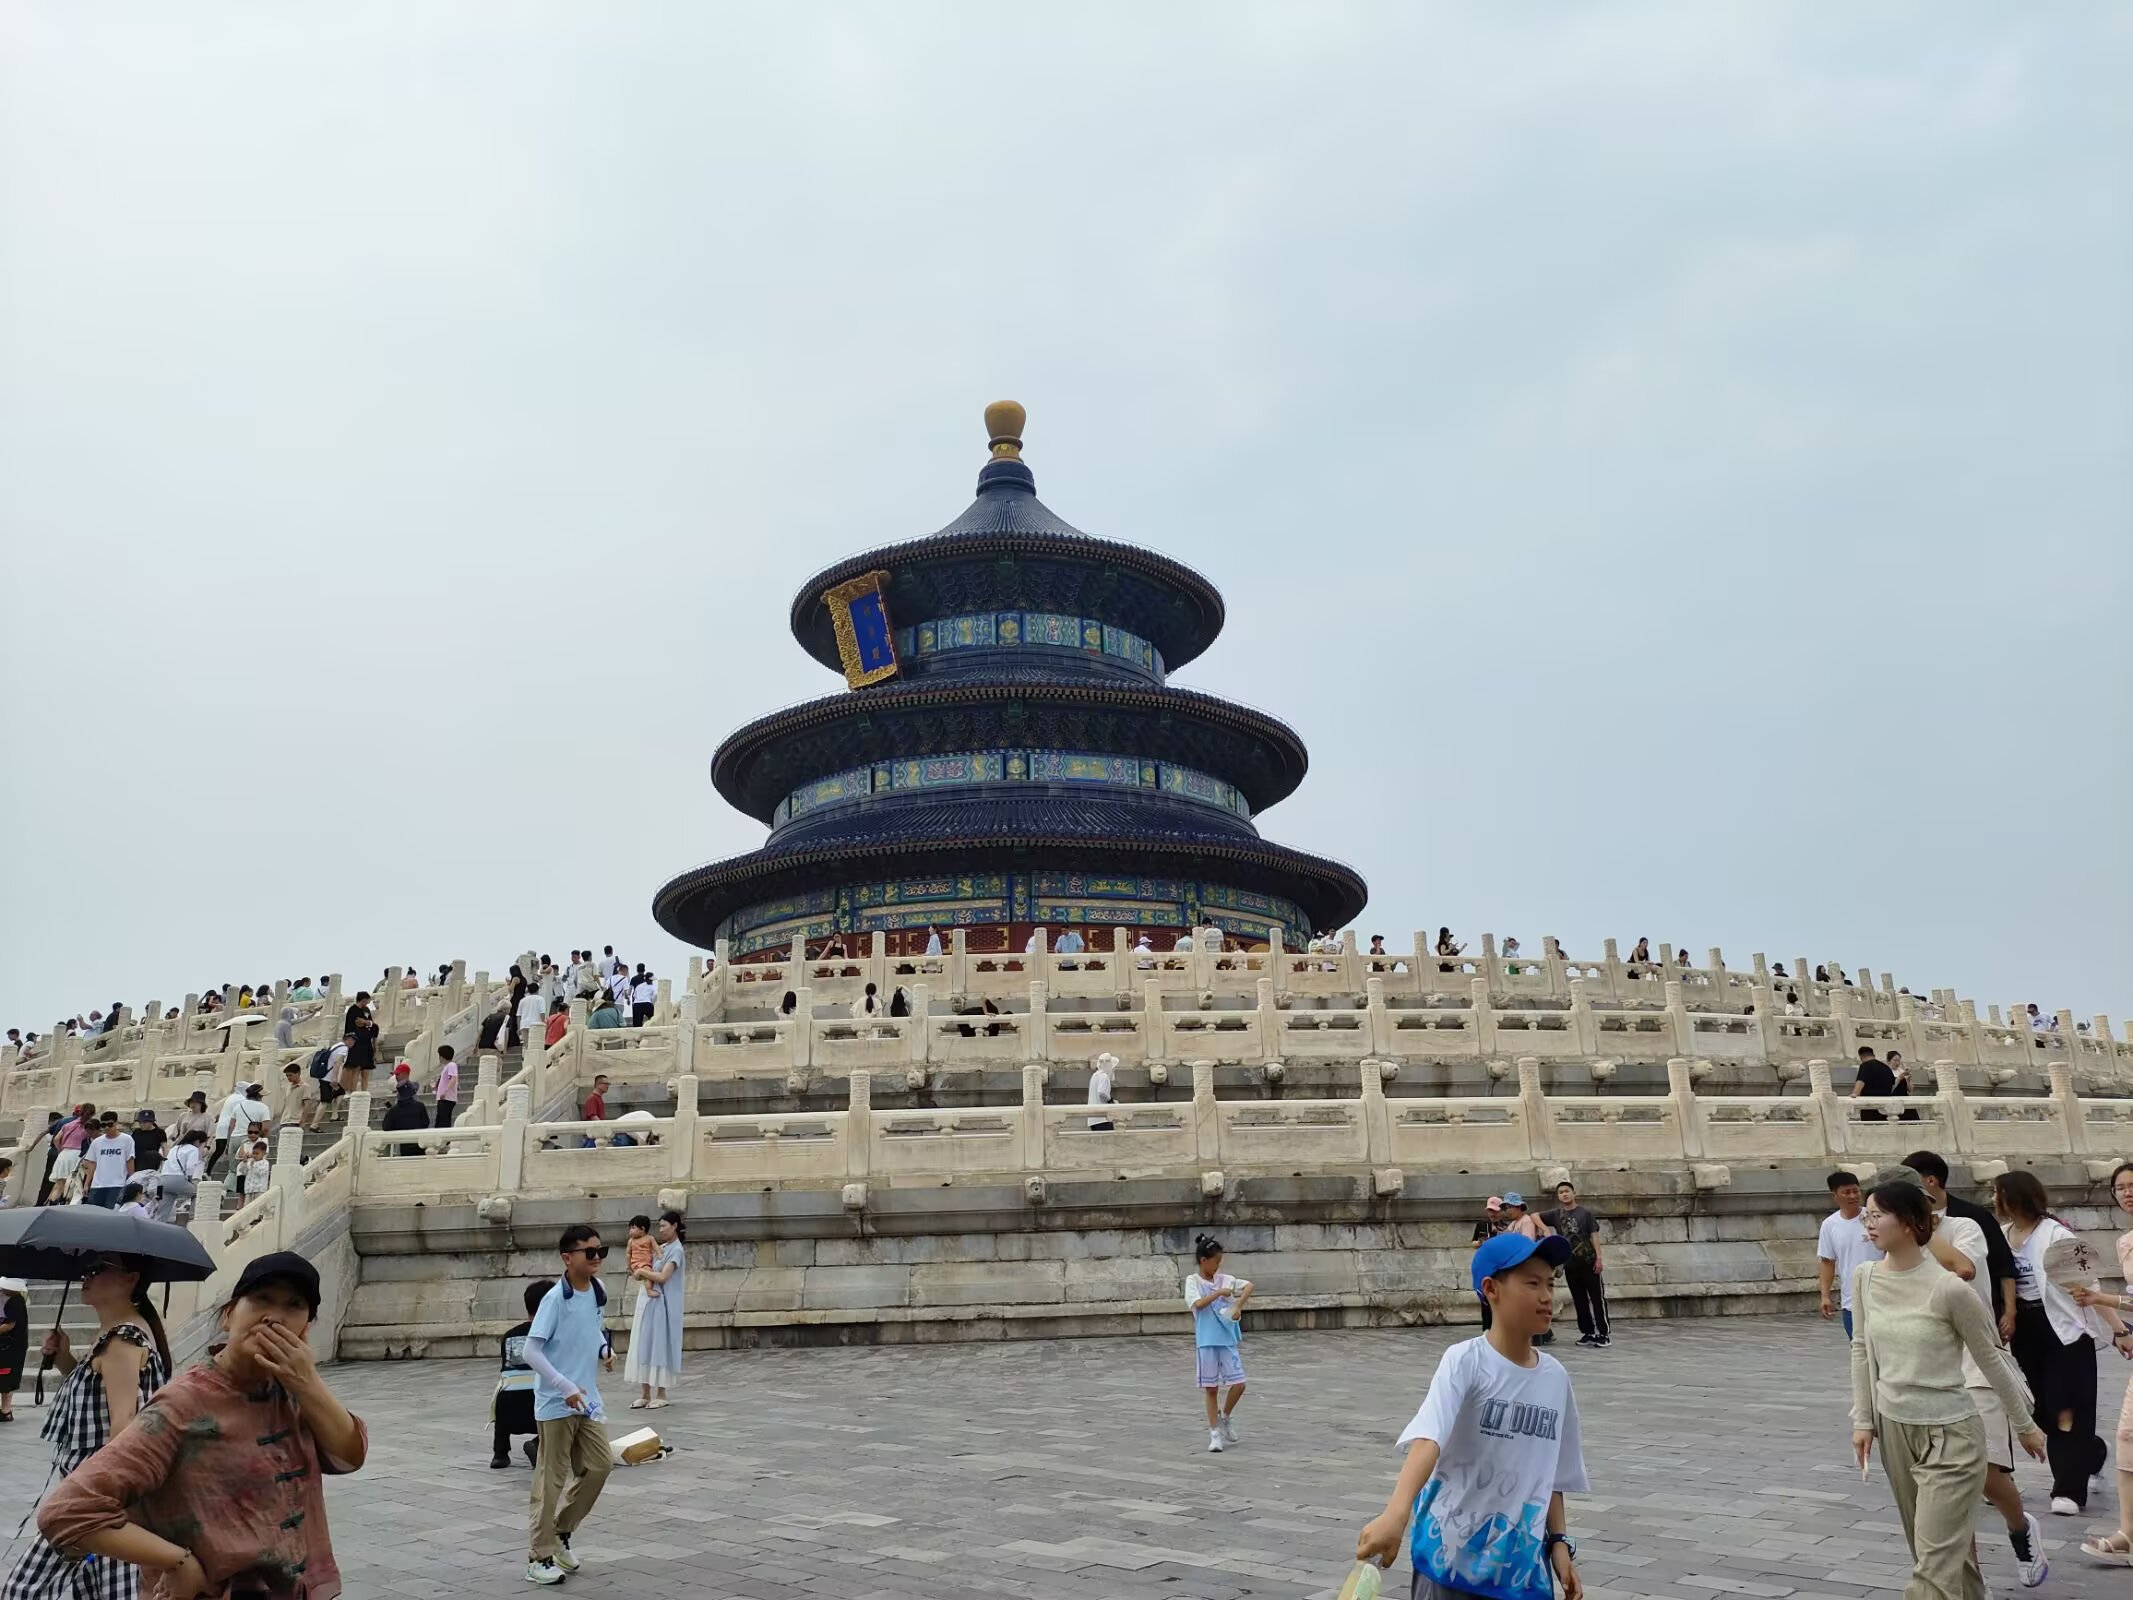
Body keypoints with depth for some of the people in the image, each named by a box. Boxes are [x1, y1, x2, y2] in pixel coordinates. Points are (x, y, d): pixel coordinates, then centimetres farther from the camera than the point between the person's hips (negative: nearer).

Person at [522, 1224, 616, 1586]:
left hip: (587, 1399, 7)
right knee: (551, 1479, 2)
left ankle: (560, 1532, 27)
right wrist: (566, 1388, -23)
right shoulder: (555, 1298, -19)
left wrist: (604, 1348, 2)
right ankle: (540, 1558, 14)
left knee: (600, 1465, 8)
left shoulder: (597, 1290, 3)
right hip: (556, 1402, -7)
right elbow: (531, 1352, -21)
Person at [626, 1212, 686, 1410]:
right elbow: (650, 1269, 13)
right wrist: (639, 1273, -8)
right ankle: (645, 1394, 9)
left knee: (659, 1345, -4)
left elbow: (662, 1277, -18)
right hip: (648, 1301, 8)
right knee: (643, 1344, 5)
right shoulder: (660, 1248, 14)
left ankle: (661, 1394, 3)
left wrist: (642, 1271, -8)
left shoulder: (676, 1250, -10)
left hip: (662, 1304, -8)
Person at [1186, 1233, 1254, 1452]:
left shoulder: (1224, 1279, 7)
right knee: (1211, 1388, 3)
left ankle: (1226, 1416, 24)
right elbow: (1198, 1304, -19)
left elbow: (1249, 1286, 8)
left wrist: (1239, 1305, -4)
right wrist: (1219, 1293, -18)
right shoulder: (1193, 1281, -4)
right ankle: (1215, 1434, 14)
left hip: (1228, 1340, 4)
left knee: (1239, 1384, -3)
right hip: (1207, 1342, -3)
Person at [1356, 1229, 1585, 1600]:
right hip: (1451, 1562, -5)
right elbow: (1427, 1441, -31)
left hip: (1524, 1569, 5)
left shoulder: (1555, 1377, 2)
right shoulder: (1466, 1361, -16)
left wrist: (1560, 1542, 5)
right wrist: (1396, 1513, -45)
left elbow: (1552, 1475, 13)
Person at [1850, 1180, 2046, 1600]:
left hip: (1949, 1434, -6)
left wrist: (2026, 1426, 5)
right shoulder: (1864, 1277, -4)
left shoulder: (1948, 1289, -20)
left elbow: (1991, 1359, -7)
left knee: (1935, 1564, -6)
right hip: (1894, 1430, 6)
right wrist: (1863, 1420, 8)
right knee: (1944, 1545, 21)